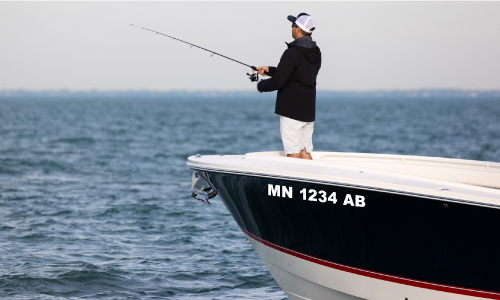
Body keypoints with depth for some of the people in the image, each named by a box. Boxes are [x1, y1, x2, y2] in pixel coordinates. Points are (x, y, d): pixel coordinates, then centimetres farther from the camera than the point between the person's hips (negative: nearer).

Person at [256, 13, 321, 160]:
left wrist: (261, 85, 2)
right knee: (305, 152, 11)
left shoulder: (292, 53, -17)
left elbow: (278, 81, -18)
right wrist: (269, 70, 24)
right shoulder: (316, 53, 10)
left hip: (291, 110, -8)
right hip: (308, 111, 8)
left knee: (293, 153, -5)